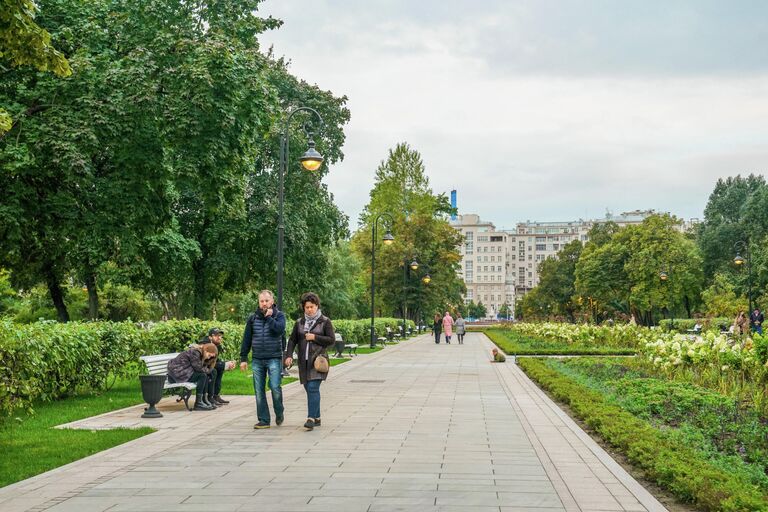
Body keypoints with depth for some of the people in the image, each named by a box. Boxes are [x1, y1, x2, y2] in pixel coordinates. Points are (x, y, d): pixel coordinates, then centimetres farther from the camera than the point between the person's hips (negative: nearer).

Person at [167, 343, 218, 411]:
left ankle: (203, 400, 6)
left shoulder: (200, 354, 13)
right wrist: (207, 370, -1)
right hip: (176, 373, -10)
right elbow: (198, 368, -18)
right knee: (202, 375, -18)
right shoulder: (194, 352, -17)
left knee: (206, 376, 5)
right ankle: (198, 403, -16)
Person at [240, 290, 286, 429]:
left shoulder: (279, 315, 2)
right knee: (259, 391, 3)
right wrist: (243, 358, 8)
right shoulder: (253, 318, 9)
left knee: (275, 387, -11)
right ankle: (263, 420, 11)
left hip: (274, 358, -3)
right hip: (257, 360, 3)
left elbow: (280, 329, -18)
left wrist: (269, 317, -12)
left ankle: (279, 414, 13)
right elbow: (246, 339, 11)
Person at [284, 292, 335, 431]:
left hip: (318, 360, -5)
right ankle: (317, 418, 19)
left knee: (313, 388, -16)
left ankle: (311, 418, -19)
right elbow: (292, 340, 8)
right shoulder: (299, 323, 12)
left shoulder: (325, 321, 1)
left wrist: (314, 337, -11)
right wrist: (289, 355, -6)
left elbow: (332, 340, -3)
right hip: (304, 362, 5)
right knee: (308, 389, 8)